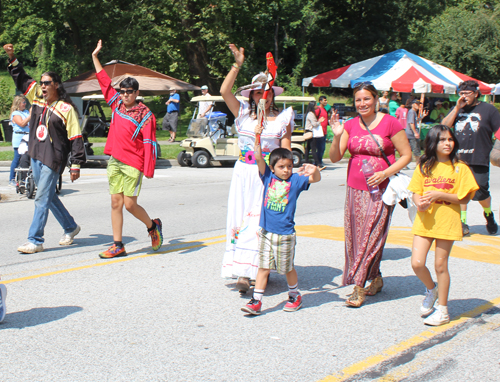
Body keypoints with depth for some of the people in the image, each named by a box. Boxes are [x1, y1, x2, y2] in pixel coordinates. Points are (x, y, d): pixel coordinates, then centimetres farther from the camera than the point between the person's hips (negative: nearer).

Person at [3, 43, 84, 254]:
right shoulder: (37, 97, 8)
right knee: (48, 196, 16)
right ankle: (70, 227, 33)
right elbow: (21, 79, 22)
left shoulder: (66, 109, -10)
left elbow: (76, 139, -11)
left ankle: (35, 241, -2)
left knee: (42, 198, -7)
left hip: (53, 159, -7)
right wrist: (12, 58, 13)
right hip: (35, 155, 8)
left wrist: (76, 165, -14)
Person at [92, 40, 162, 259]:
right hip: (114, 161, 6)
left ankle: (153, 226, 23)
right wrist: (95, 56, 25)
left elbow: (150, 144, -11)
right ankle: (118, 246, 9)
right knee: (116, 203, 4)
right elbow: (104, 81, 21)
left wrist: (148, 171, -17)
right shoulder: (117, 104, 9)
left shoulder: (145, 115, -7)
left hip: (133, 163, -6)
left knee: (130, 203, -5)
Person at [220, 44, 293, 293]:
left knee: (263, 222, -6)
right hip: (244, 174, 2)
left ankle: (261, 270, -3)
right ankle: (243, 272, 3)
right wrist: (237, 65, -7)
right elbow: (224, 91, -2)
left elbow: (285, 150, 2)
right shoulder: (243, 114, 8)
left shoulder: (282, 118, 5)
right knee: (241, 219, -1)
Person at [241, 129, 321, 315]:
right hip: (266, 232, 2)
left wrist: (314, 170, -35)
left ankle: (295, 296, 31)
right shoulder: (268, 177, 3)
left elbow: (316, 179, -13)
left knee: (287, 268, 11)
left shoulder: (295, 180, -2)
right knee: (263, 267, 5)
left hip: (285, 233, -2)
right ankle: (256, 301, 10)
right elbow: (259, 158, -5)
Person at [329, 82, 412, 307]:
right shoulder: (350, 125, 7)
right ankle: (376, 278, 23)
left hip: (380, 190, -5)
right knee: (355, 236, 6)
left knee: (372, 236, -7)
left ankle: (359, 287, -2)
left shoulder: (390, 123, -5)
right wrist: (337, 136, -14)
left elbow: (406, 155, -3)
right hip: (355, 189, 5)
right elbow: (335, 158, 3)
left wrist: (385, 173, -15)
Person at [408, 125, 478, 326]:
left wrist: (439, 195, -17)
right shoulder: (424, 166, 7)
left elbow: (464, 198, -6)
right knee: (417, 263, -6)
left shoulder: (459, 168, -3)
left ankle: (442, 309, 18)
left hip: (447, 221, -3)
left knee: (440, 265, 3)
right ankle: (431, 289, 26)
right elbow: (416, 192, 8)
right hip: (424, 220, 3)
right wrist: (419, 202, -15)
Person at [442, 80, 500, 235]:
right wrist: (457, 108, -6)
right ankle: (462, 222, 11)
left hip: (479, 160, -3)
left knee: (481, 193, -2)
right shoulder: (458, 109, 13)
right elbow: (444, 126, 1)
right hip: (459, 159, 3)